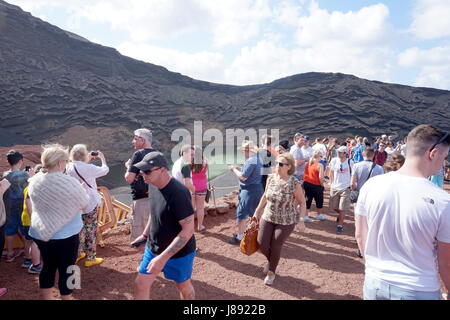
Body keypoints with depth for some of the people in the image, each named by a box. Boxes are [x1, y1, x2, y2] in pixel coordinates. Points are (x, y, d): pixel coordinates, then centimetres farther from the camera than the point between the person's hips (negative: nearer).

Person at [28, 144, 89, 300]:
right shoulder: (69, 182, -23)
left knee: (48, 267, 21)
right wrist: (80, 189, 5)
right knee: (66, 270, 9)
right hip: (65, 235, -6)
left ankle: (48, 298, 35)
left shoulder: (34, 181, -3)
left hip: (41, 233, 6)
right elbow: (84, 205, -12)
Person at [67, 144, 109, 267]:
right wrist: (102, 157, 6)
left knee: (79, 229, 22)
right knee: (91, 231, 7)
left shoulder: (70, 167, -3)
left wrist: (88, 159, 13)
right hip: (89, 204, -6)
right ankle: (91, 258, 16)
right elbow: (105, 170, -9)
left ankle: (78, 254, 34)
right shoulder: (88, 168, -22)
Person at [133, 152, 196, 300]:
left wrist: (163, 257, -31)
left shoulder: (178, 193, -30)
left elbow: (188, 230, -30)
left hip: (179, 252, -7)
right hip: (153, 248, 7)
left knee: (183, 287, 17)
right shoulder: (153, 186, -5)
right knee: (140, 284, 11)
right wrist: (145, 234, 18)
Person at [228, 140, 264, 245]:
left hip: (249, 190, -10)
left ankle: (239, 237, 7)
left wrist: (234, 169, -8)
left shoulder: (250, 161, -21)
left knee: (241, 213, -1)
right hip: (257, 189, 10)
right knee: (256, 212, 19)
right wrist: (238, 169, 7)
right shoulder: (257, 158, 10)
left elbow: (243, 177, -22)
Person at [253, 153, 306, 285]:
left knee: (275, 247, 3)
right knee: (262, 245, 2)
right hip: (268, 217, 4)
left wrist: (301, 220, -10)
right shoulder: (271, 178, -6)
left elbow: (302, 202, -7)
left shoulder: (294, 183, -19)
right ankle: (271, 260, 38)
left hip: (286, 221, -4)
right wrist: (258, 210, 13)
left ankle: (271, 272, 32)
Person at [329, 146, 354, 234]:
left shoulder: (350, 162, -8)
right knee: (334, 207, 13)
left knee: (342, 209, 0)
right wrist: (331, 185, 4)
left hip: (345, 188, -3)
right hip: (335, 188, 3)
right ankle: (341, 215, 44)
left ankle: (340, 225, 16)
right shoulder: (334, 161, -4)